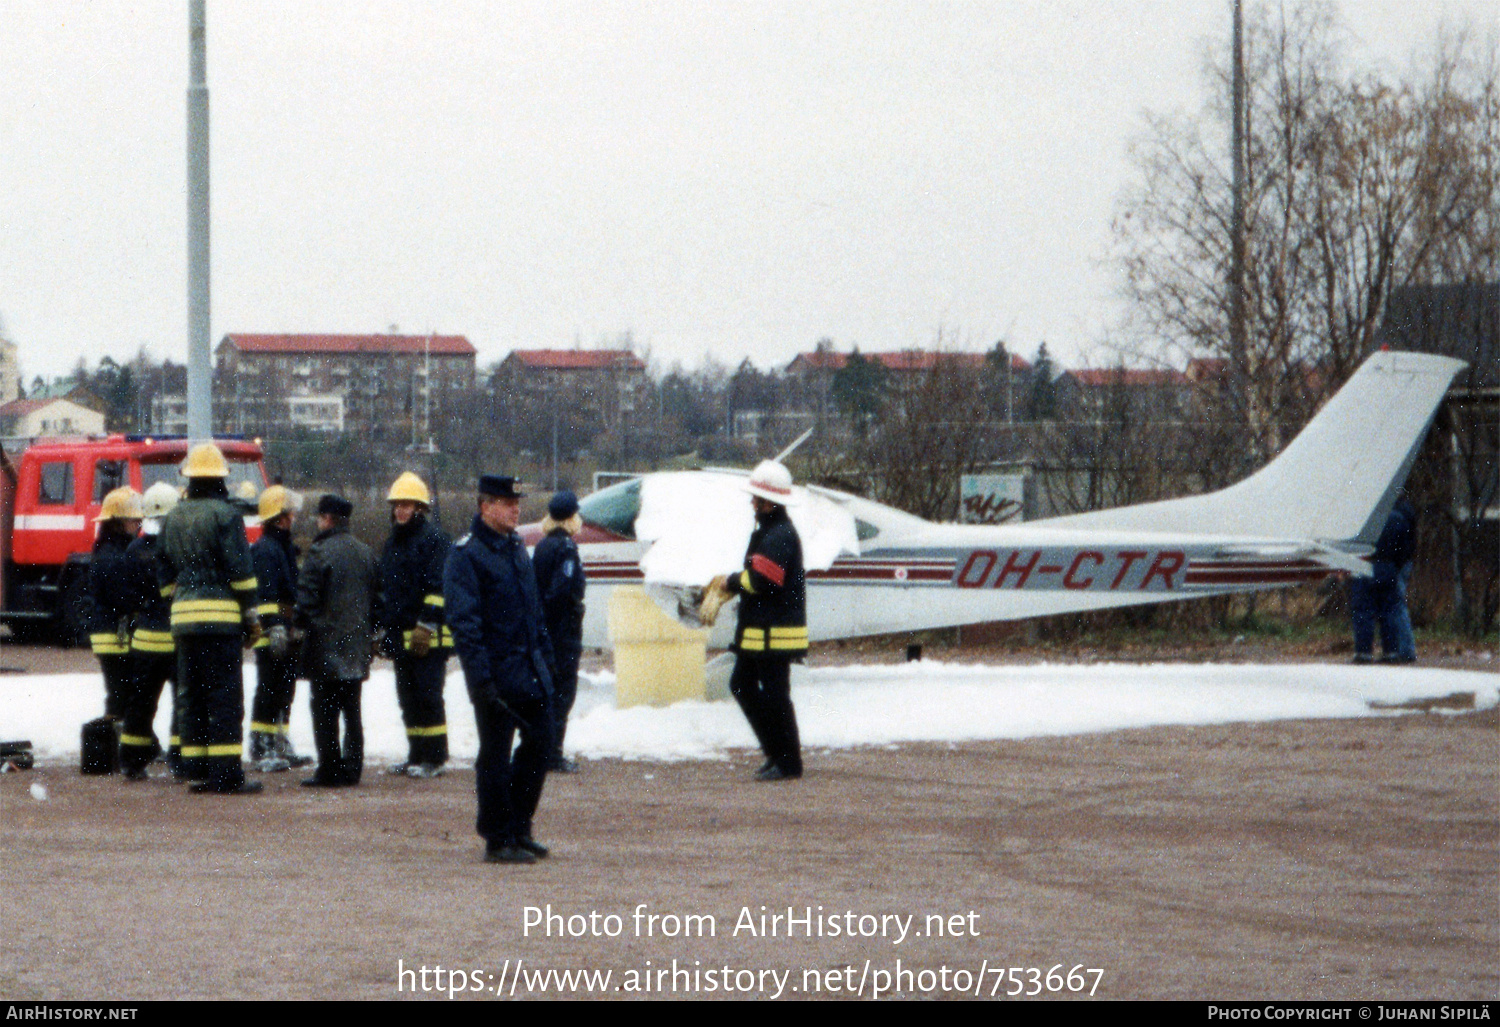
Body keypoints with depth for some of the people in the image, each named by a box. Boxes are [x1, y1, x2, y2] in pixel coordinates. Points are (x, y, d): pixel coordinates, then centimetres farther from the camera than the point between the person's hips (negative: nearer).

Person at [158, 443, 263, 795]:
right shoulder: (225, 515, -6)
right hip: (221, 614, -6)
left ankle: (197, 771, 10)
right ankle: (226, 774, -10)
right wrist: (251, 614, -5)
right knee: (226, 696, -6)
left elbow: (165, 571, 17)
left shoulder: (173, 518, 14)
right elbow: (240, 568, -10)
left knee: (192, 696, 10)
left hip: (184, 614, 6)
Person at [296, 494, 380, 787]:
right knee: (352, 710, 11)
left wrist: (302, 624, 2)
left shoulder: (320, 552, -12)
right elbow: (377, 594, 15)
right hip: (358, 645, 6)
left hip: (326, 643, -6)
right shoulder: (365, 552, 10)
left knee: (325, 710, -2)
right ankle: (351, 769, 11)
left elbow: (306, 597, -14)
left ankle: (328, 771, -3)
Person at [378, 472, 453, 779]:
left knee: (427, 694, -9)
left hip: (429, 636, -8)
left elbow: (438, 586, -13)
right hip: (401, 635, 8)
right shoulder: (393, 543, 20)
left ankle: (434, 757, -6)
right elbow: (385, 589, 27)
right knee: (408, 696, 10)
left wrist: (427, 624, -19)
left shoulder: (433, 539, -6)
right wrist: (385, 629, 23)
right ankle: (417, 756, 15)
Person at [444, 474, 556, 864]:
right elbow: (463, 620, -16)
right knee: (495, 757, -1)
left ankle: (518, 828, 22)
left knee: (539, 744, 9)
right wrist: (480, 677, -21)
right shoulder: (466, 554, -12)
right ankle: (498, 841, 6)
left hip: (530, 668, 8)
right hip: (498, 669, -8)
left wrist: (545, 655, 18)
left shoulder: (517, 547, 13)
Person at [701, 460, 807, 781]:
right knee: (742, 684, 14)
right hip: (757, 630, 11)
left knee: (775, 694, -5)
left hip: (776, 632, -11)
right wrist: (723, 589, 4)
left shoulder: (780, 535, -18)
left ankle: (788, 762, 2)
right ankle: (775, 751, 20)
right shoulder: (766, 530, 17)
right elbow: (753, 577, 20)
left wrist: (728, 583, -9)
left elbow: (761, 580, -25)